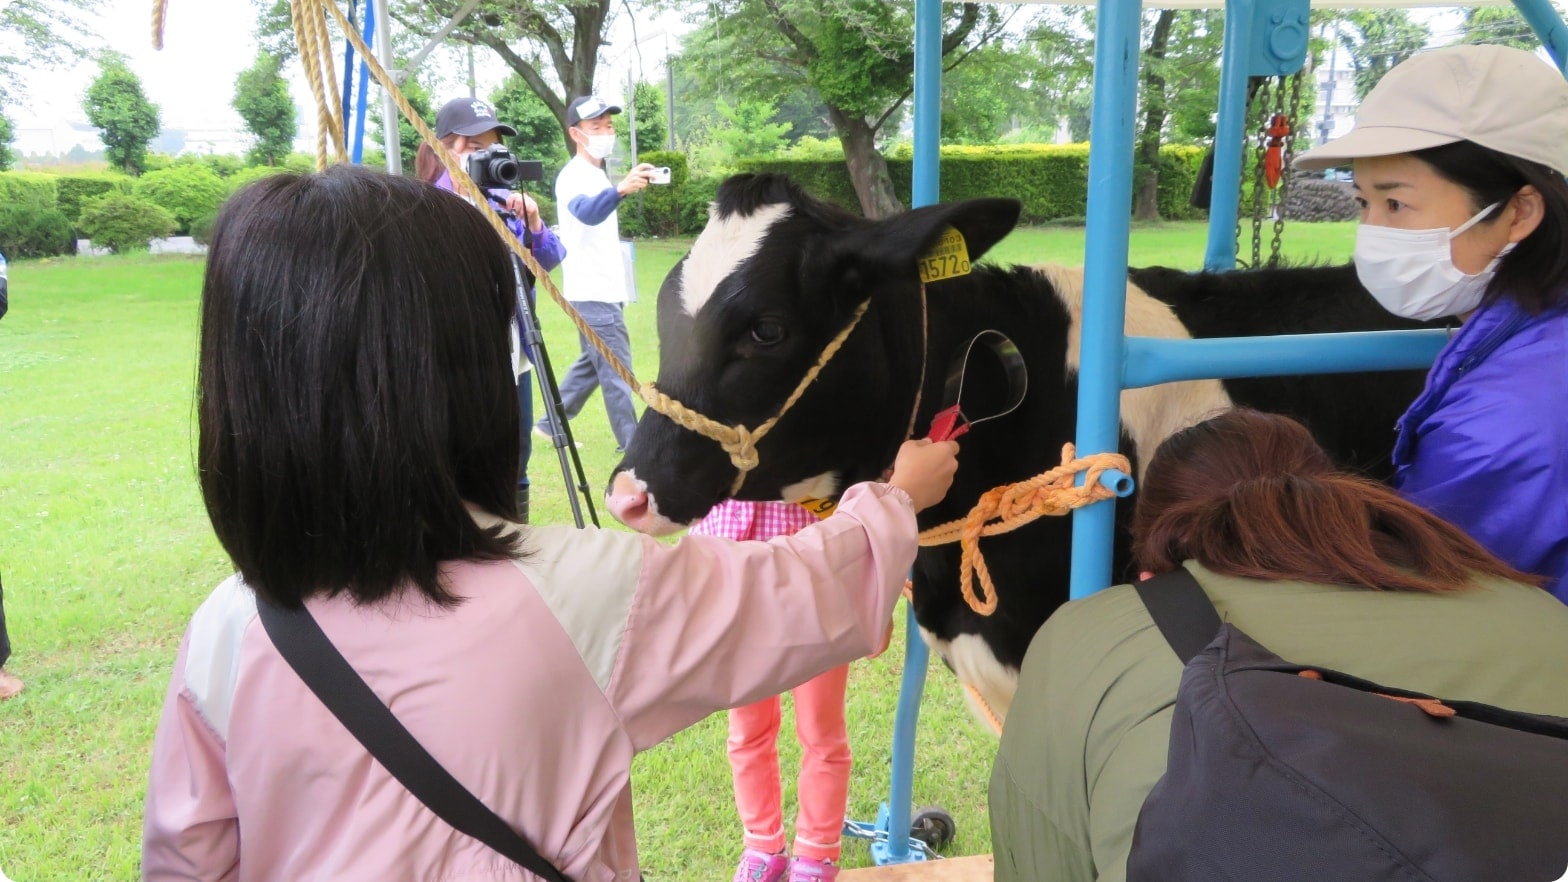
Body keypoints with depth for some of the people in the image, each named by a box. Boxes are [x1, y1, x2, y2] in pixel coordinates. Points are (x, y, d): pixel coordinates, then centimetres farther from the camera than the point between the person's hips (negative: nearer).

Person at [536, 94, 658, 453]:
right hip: (593, 293, -10)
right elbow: (587, 213, -38)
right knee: (617, 373, -5)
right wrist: (620, 189, -56)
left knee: (592, 364, 18)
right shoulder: (574, 176, -16)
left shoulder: (596, 175, 14)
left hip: (604, 290, 10)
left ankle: (552, 424, 28)